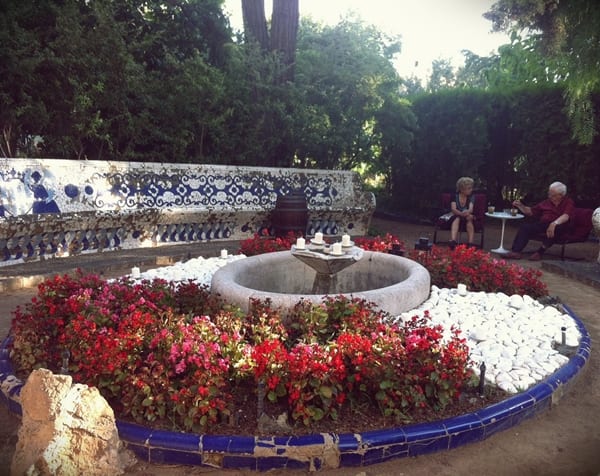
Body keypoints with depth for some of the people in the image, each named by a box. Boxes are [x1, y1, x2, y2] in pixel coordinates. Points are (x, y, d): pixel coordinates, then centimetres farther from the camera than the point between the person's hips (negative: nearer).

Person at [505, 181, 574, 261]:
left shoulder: (568, 202, 4)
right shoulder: (547, 202, 18)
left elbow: (566, 216, -18)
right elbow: (530, 211, 23)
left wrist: (554, 223, -39)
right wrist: (520, 206, 2)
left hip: (558, 225, -4)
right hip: (542, 224, 4)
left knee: (557, 228, -40)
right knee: (524, 227, -19)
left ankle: (540, 252, -33)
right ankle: (515, 251, -33)